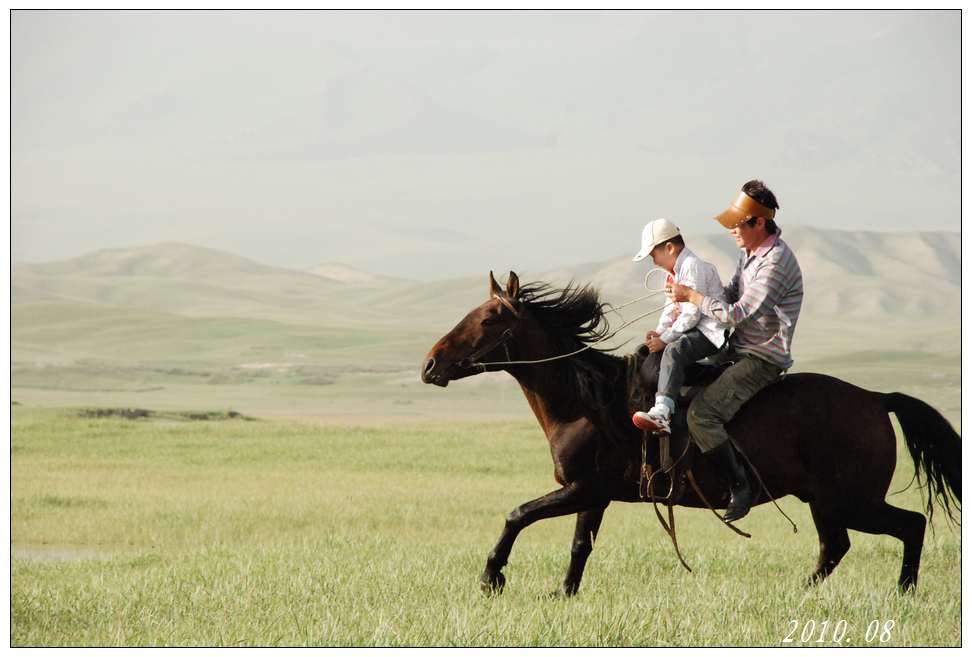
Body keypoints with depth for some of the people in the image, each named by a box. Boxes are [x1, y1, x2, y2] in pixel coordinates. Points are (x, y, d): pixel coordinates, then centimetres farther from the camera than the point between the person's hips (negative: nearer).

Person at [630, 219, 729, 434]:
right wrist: (659, 331, 3)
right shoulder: (675, 271, 17)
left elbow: (692, 315, -20)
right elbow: (672, 308, 22)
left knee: (673, 350, -35)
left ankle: (661, 412, -50)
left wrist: (665, 339, -17)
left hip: (710, 331, -11)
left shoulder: (692, 267, -15)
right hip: (692, 329, 11)